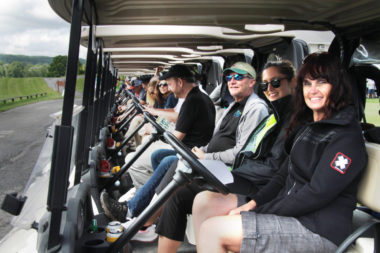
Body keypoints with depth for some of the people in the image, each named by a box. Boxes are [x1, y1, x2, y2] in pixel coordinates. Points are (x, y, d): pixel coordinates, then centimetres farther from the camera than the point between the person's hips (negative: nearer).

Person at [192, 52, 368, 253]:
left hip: (318, 230, -9)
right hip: (291, 210, 9)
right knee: (204, 201, 0)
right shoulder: (307, 125, 15)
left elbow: (316, 195, -20)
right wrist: (253, 203, 0)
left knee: (212, 229, -23)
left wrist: (259, 212, -17)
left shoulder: (346, 136, -13)